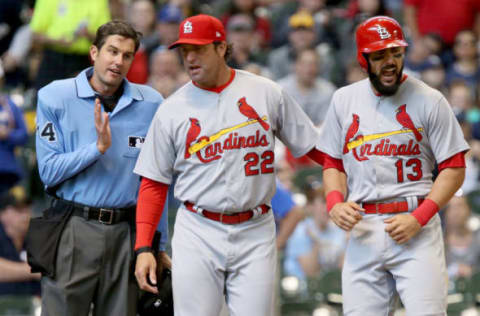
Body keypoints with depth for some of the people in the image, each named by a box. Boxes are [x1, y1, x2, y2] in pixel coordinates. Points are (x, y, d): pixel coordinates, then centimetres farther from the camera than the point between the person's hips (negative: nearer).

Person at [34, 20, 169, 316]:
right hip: (73, 230, -2)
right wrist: (98, 147, -16)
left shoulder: (150, 103, 4)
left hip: (126, 233, 2)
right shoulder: (56, 97, 0)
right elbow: (49, 171, -5)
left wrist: (160, 245, 7)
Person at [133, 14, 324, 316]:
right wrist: (144, 248, -2)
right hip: (197, 234, 0)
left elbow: (313, 145, 8)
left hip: (255, 234, 0)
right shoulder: (172, 110, 4)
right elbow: (154, 183, 6)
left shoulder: (267, 93, 3)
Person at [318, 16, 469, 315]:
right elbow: (333, 163, 18)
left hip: (417, 226, -3)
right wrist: (335, 203, -2)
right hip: (363, 229, 4)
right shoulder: (344, 100, 12)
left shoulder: (429, 101, -1)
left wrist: (419, 218, -13)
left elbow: (454, 169, -2)